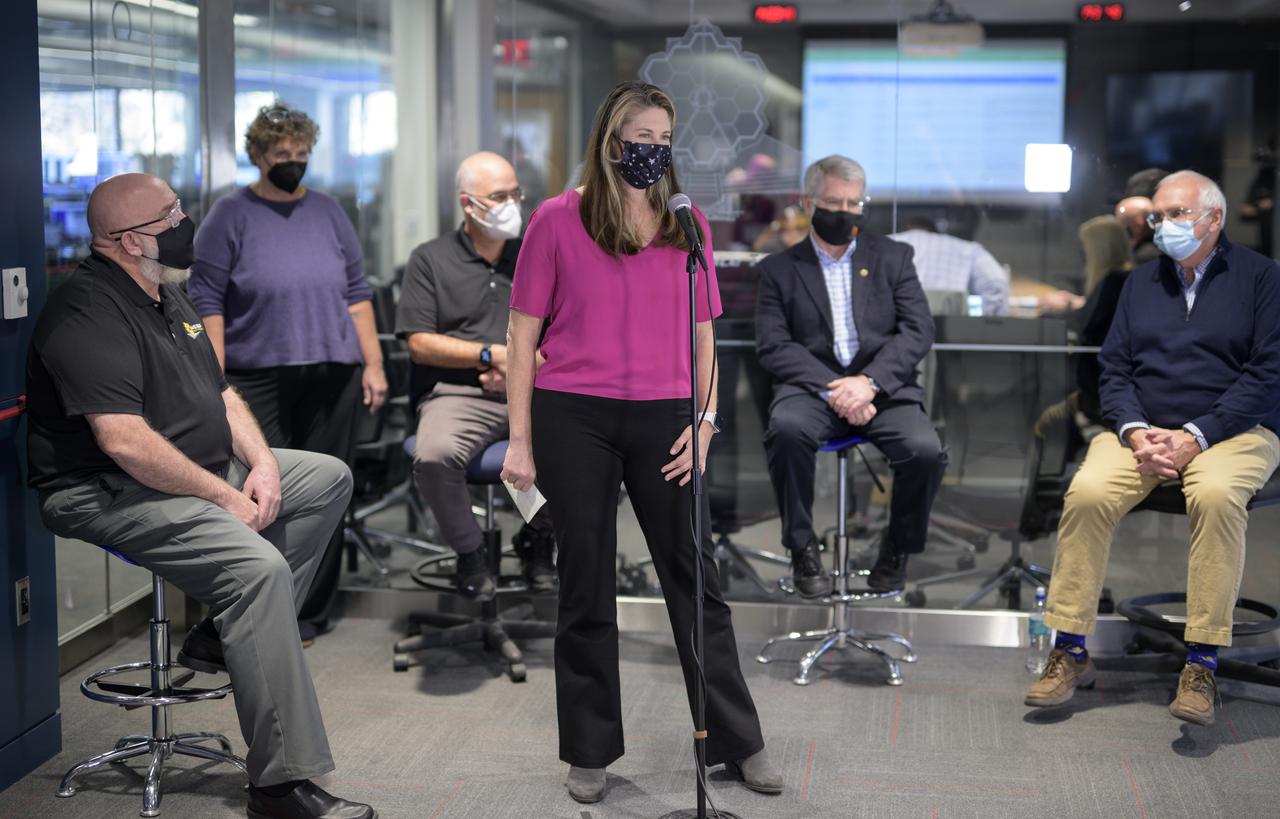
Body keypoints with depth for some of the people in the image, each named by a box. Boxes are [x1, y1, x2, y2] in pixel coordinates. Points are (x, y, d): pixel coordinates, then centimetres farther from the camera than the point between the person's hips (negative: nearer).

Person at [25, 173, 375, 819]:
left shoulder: (167, 297, 15)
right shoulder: (89, 314, -18)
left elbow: (220, 393, 20)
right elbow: (125, 441, -28)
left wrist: (261, 464, 1)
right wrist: (225, 497, -21)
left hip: (195, 475, 11)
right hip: (111, 496, -11)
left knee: (328, 478, 10)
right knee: (258, 566, -30)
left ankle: (224, 634, 1)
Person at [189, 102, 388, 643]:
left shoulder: (327, 212, 13)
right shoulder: (231, 215, 2)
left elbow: (357, 293, 15)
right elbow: (207, 301, -1)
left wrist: (373, 364, 9)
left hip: (332, 377, 3)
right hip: (258, 379, -3)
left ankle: (310, 614, 13)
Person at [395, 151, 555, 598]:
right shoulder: (431, 259, 8)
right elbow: (420, 344, 0)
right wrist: (493, 355, -8)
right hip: (457, 394, -2)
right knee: (434, 457, -35)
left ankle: (537, 540, 1)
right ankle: (469, 551, -6)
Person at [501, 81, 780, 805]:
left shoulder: (688, 224, 8)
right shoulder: (558, 220, 0)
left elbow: (703, 333, 12)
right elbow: (523, 332, 1)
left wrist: (705, 419, 0)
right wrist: (519, 439, -2)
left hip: (663, 419, 2)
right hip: (574, 419, -2)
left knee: (696, 580, 7)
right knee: (587, 587, 8)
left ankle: (740, 743, 19)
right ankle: (590, 752, 21)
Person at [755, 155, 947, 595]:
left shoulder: (893, 257, 14)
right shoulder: (778, 270, 11)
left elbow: (918, 330, 3)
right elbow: (773, 346, -1)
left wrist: (869, 381, -13)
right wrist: (832, 390, -16)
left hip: (881, 389, 1)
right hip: (812, 388, -1)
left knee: (926, 451, -28)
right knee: (786, 429, -35)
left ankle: (898, 547, 1)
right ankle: (803, 548, -16)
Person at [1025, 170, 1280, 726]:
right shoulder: (1142, 282, 18)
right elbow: (1114, 368, 13)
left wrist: (1195, 437, -16)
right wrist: (1134, 430, -8)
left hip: (1234, 431, -3)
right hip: (1144, 430, 4)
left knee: (1216, 494, -38)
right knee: (1088, 491, -27)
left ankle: (1202, 666, -31)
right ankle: (1070, 653, -19)